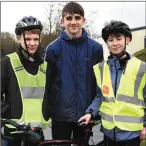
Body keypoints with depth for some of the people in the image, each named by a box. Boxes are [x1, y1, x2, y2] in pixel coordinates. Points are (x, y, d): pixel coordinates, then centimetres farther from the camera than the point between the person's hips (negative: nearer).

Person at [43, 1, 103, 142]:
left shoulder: (95, 48, -2)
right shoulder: (53, 48, -4)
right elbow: (47, 82, -2)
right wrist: (46, 111, -3)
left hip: (85, 113, 1)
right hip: (61, 114, -1)